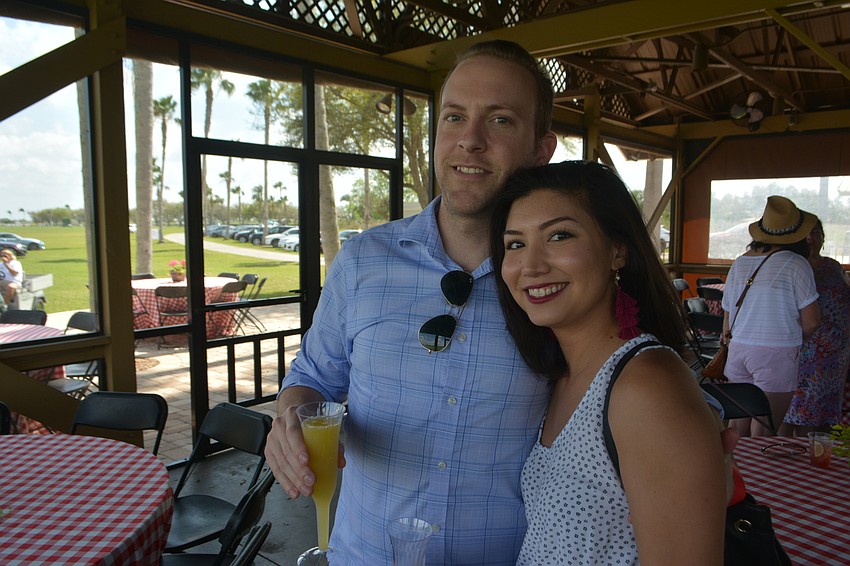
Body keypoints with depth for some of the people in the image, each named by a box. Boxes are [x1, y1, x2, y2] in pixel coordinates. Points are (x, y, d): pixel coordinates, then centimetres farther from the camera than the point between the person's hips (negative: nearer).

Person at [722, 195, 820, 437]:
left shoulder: (740, 263, 6)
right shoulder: (795, 264, -8)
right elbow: (811, 321, -8)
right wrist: (792, 338, 11)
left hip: (738, 350, 5)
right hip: (777, 354, -5)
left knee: (739, 426, 14)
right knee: (763, 432, 3)